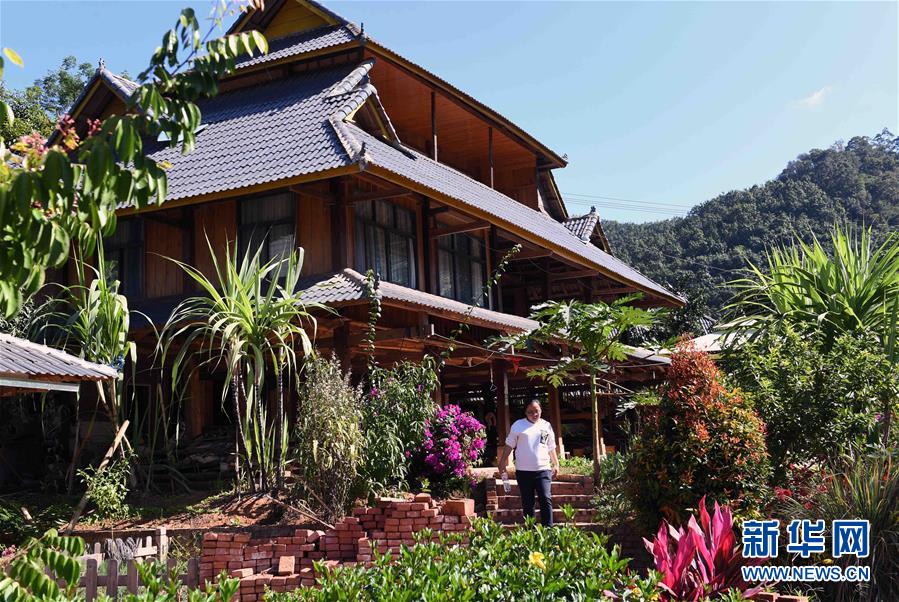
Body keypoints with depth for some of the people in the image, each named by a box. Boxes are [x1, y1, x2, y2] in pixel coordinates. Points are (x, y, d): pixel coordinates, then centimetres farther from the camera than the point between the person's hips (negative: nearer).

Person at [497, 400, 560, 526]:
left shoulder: (547, 426, 11)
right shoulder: (518, 425, 5)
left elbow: (551, 448, 16)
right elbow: (509, 445, 7)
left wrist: (556, 464, 11)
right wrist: (502, 462, 3)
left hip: (543, 469, 0)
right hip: (523, 470, 0)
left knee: (546, 499, -11)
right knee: (527, 503, 6)